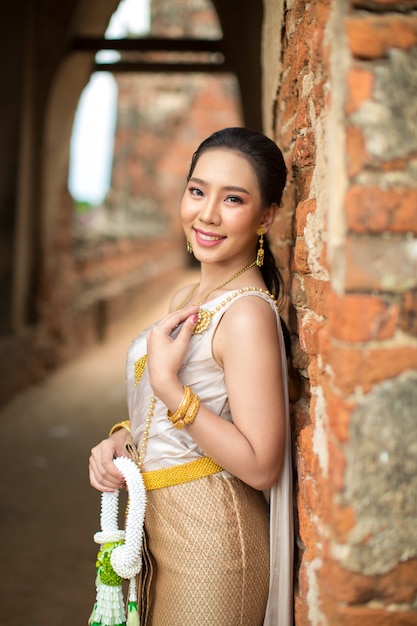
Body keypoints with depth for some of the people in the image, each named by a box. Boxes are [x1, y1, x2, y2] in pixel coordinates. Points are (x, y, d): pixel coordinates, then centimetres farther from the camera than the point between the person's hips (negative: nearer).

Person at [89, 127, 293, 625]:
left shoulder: (248, 313, -21)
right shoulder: (187, 299, 6)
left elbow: (260, 467, -23)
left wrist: (168, 384, -26)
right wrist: (120, 440, -1)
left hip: (210, 536, -8)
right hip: (158, 523, 8)